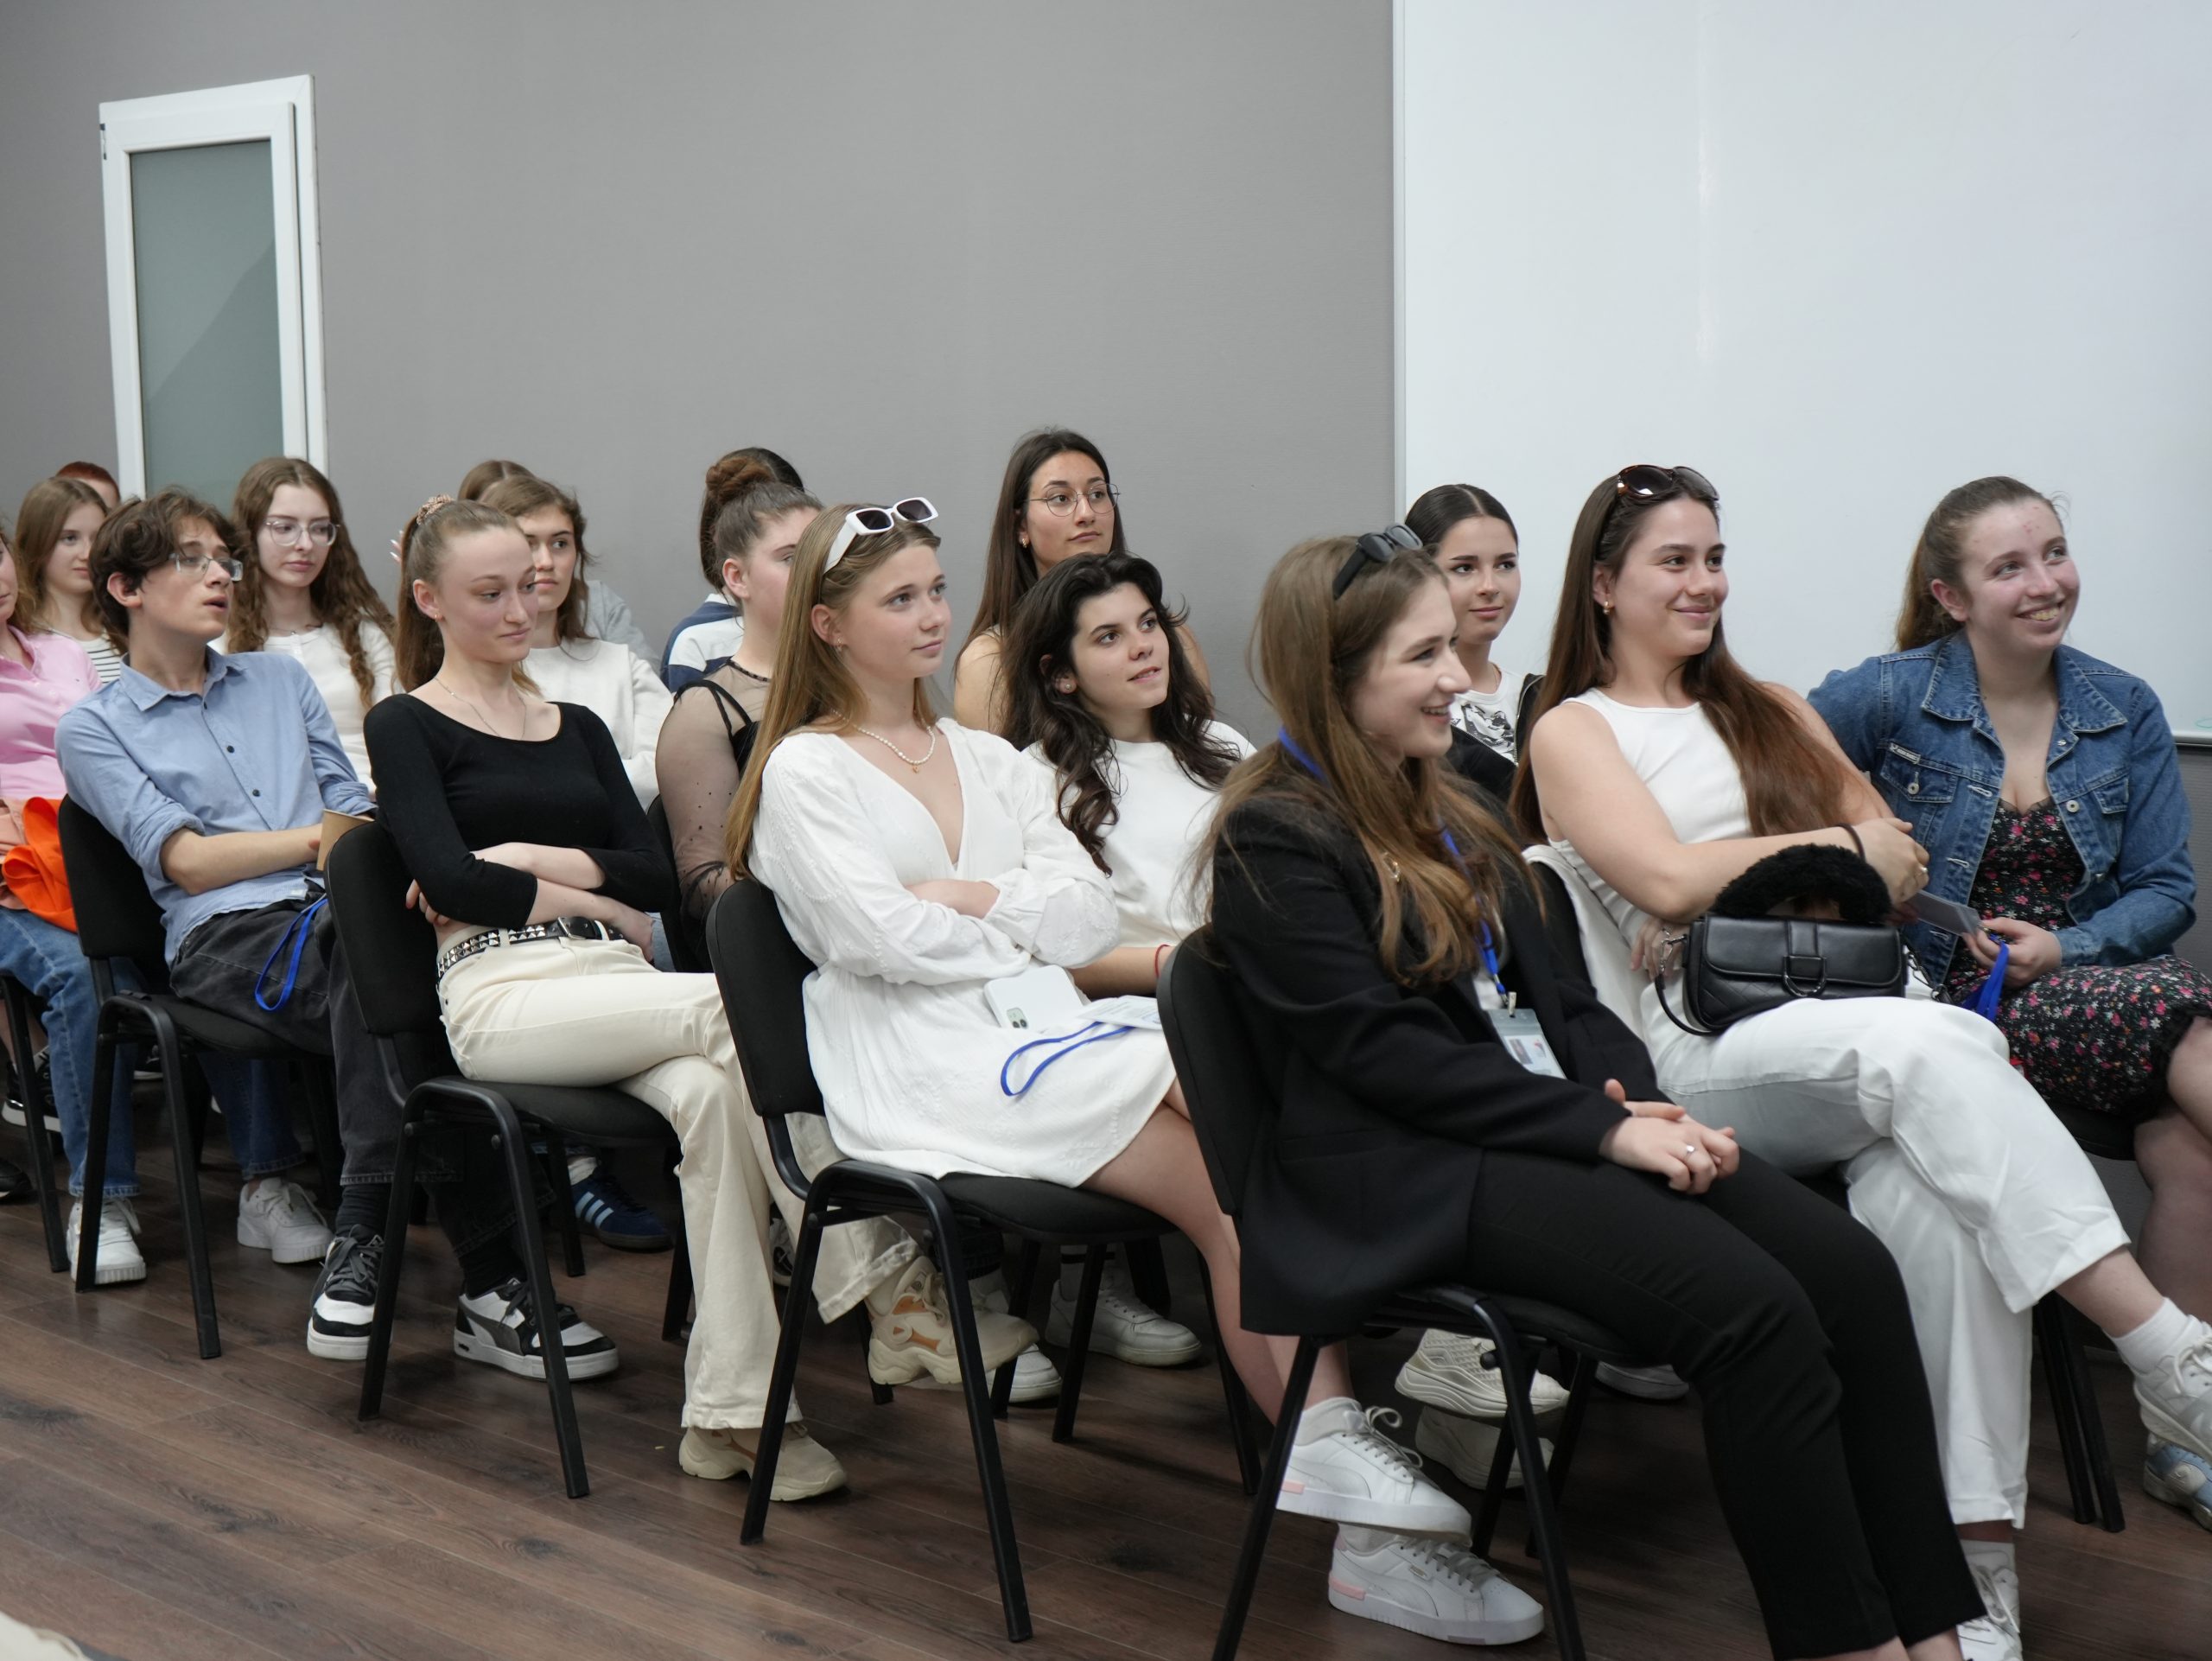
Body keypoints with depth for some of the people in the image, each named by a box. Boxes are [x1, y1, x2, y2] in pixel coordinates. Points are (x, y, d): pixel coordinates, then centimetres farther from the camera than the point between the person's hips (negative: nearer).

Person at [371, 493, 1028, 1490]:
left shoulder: (577, 728, 24)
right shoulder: (406, 726, 9)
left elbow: (657, 878, 10)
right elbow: (452, 883, -7)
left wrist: (529, 859, -3)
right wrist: (593, 898, -1)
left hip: (615, 981, 5)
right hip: (501, 993, -5)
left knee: (712, 1093, -32)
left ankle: (728, 1407, -33)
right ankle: (884, 1290, -31)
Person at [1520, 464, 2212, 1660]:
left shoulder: (1768, 710, 30)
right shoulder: (1574, 732, 14)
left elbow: (1895, 847, 21)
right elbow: (1668, 878, -3)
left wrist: (1744, 883, 2)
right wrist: (1844, 847, 5)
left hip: (1867, 1007, 4)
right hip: (1716, 1047, -4)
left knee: (1934, 1197, -34)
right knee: (1929, 1047, -38)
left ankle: (1981, 1557, -36)